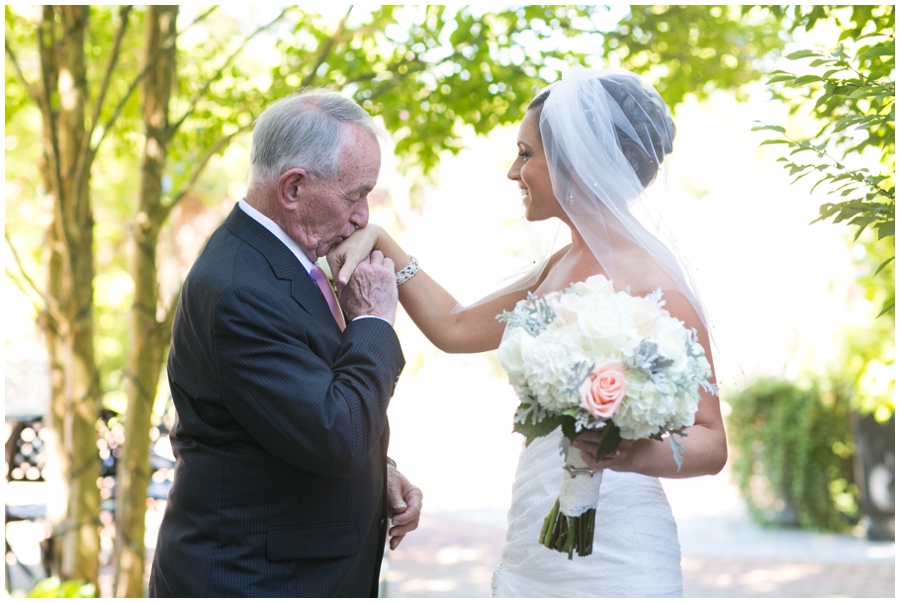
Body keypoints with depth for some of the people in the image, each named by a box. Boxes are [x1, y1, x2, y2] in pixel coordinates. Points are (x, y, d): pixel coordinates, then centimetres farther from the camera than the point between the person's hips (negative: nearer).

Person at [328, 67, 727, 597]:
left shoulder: (651, 285, -15)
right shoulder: (561, 269, 10)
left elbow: (711, 443, -13)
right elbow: (455, 327, 20)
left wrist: (635, 456, -32)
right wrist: (382, 243, 12)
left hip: (613, 562, -8)